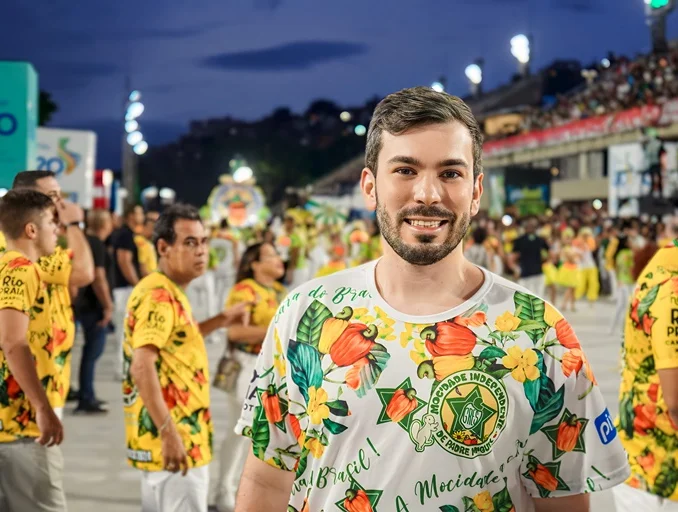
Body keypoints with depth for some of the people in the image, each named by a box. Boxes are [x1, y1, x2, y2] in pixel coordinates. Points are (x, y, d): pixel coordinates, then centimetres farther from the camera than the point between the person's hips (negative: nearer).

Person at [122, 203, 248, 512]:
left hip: (172, 437, 10)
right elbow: (142, 366, -27)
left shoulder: (169, 293, 15)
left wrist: (221, 321, 26)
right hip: (174, 440, -10)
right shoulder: (158, 294, -17)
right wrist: (169, 433, -30)